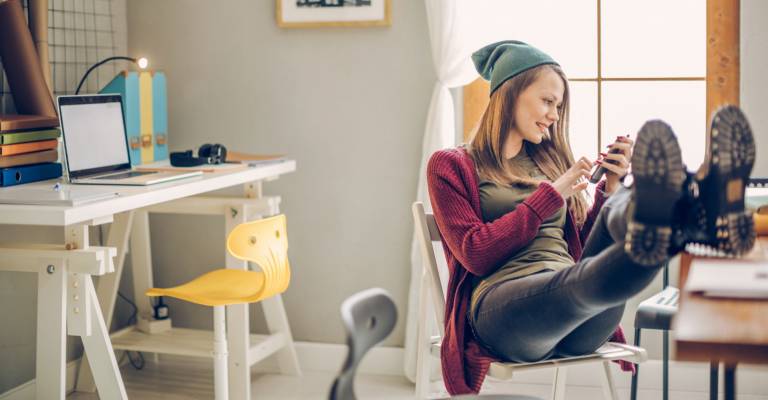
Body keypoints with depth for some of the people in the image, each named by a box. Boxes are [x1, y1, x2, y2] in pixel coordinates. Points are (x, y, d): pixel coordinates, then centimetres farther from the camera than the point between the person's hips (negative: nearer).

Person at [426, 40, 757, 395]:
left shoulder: (547, 161, 27)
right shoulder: (451, 166, 12)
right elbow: (476, 254, -3)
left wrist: (610, 187, 10)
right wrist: (550, 194, -3)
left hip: (578, 325, 4)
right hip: (501, 306, -4)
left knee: (620, 211, -27)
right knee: (583, 276, -39)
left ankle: (688, 215, -62)